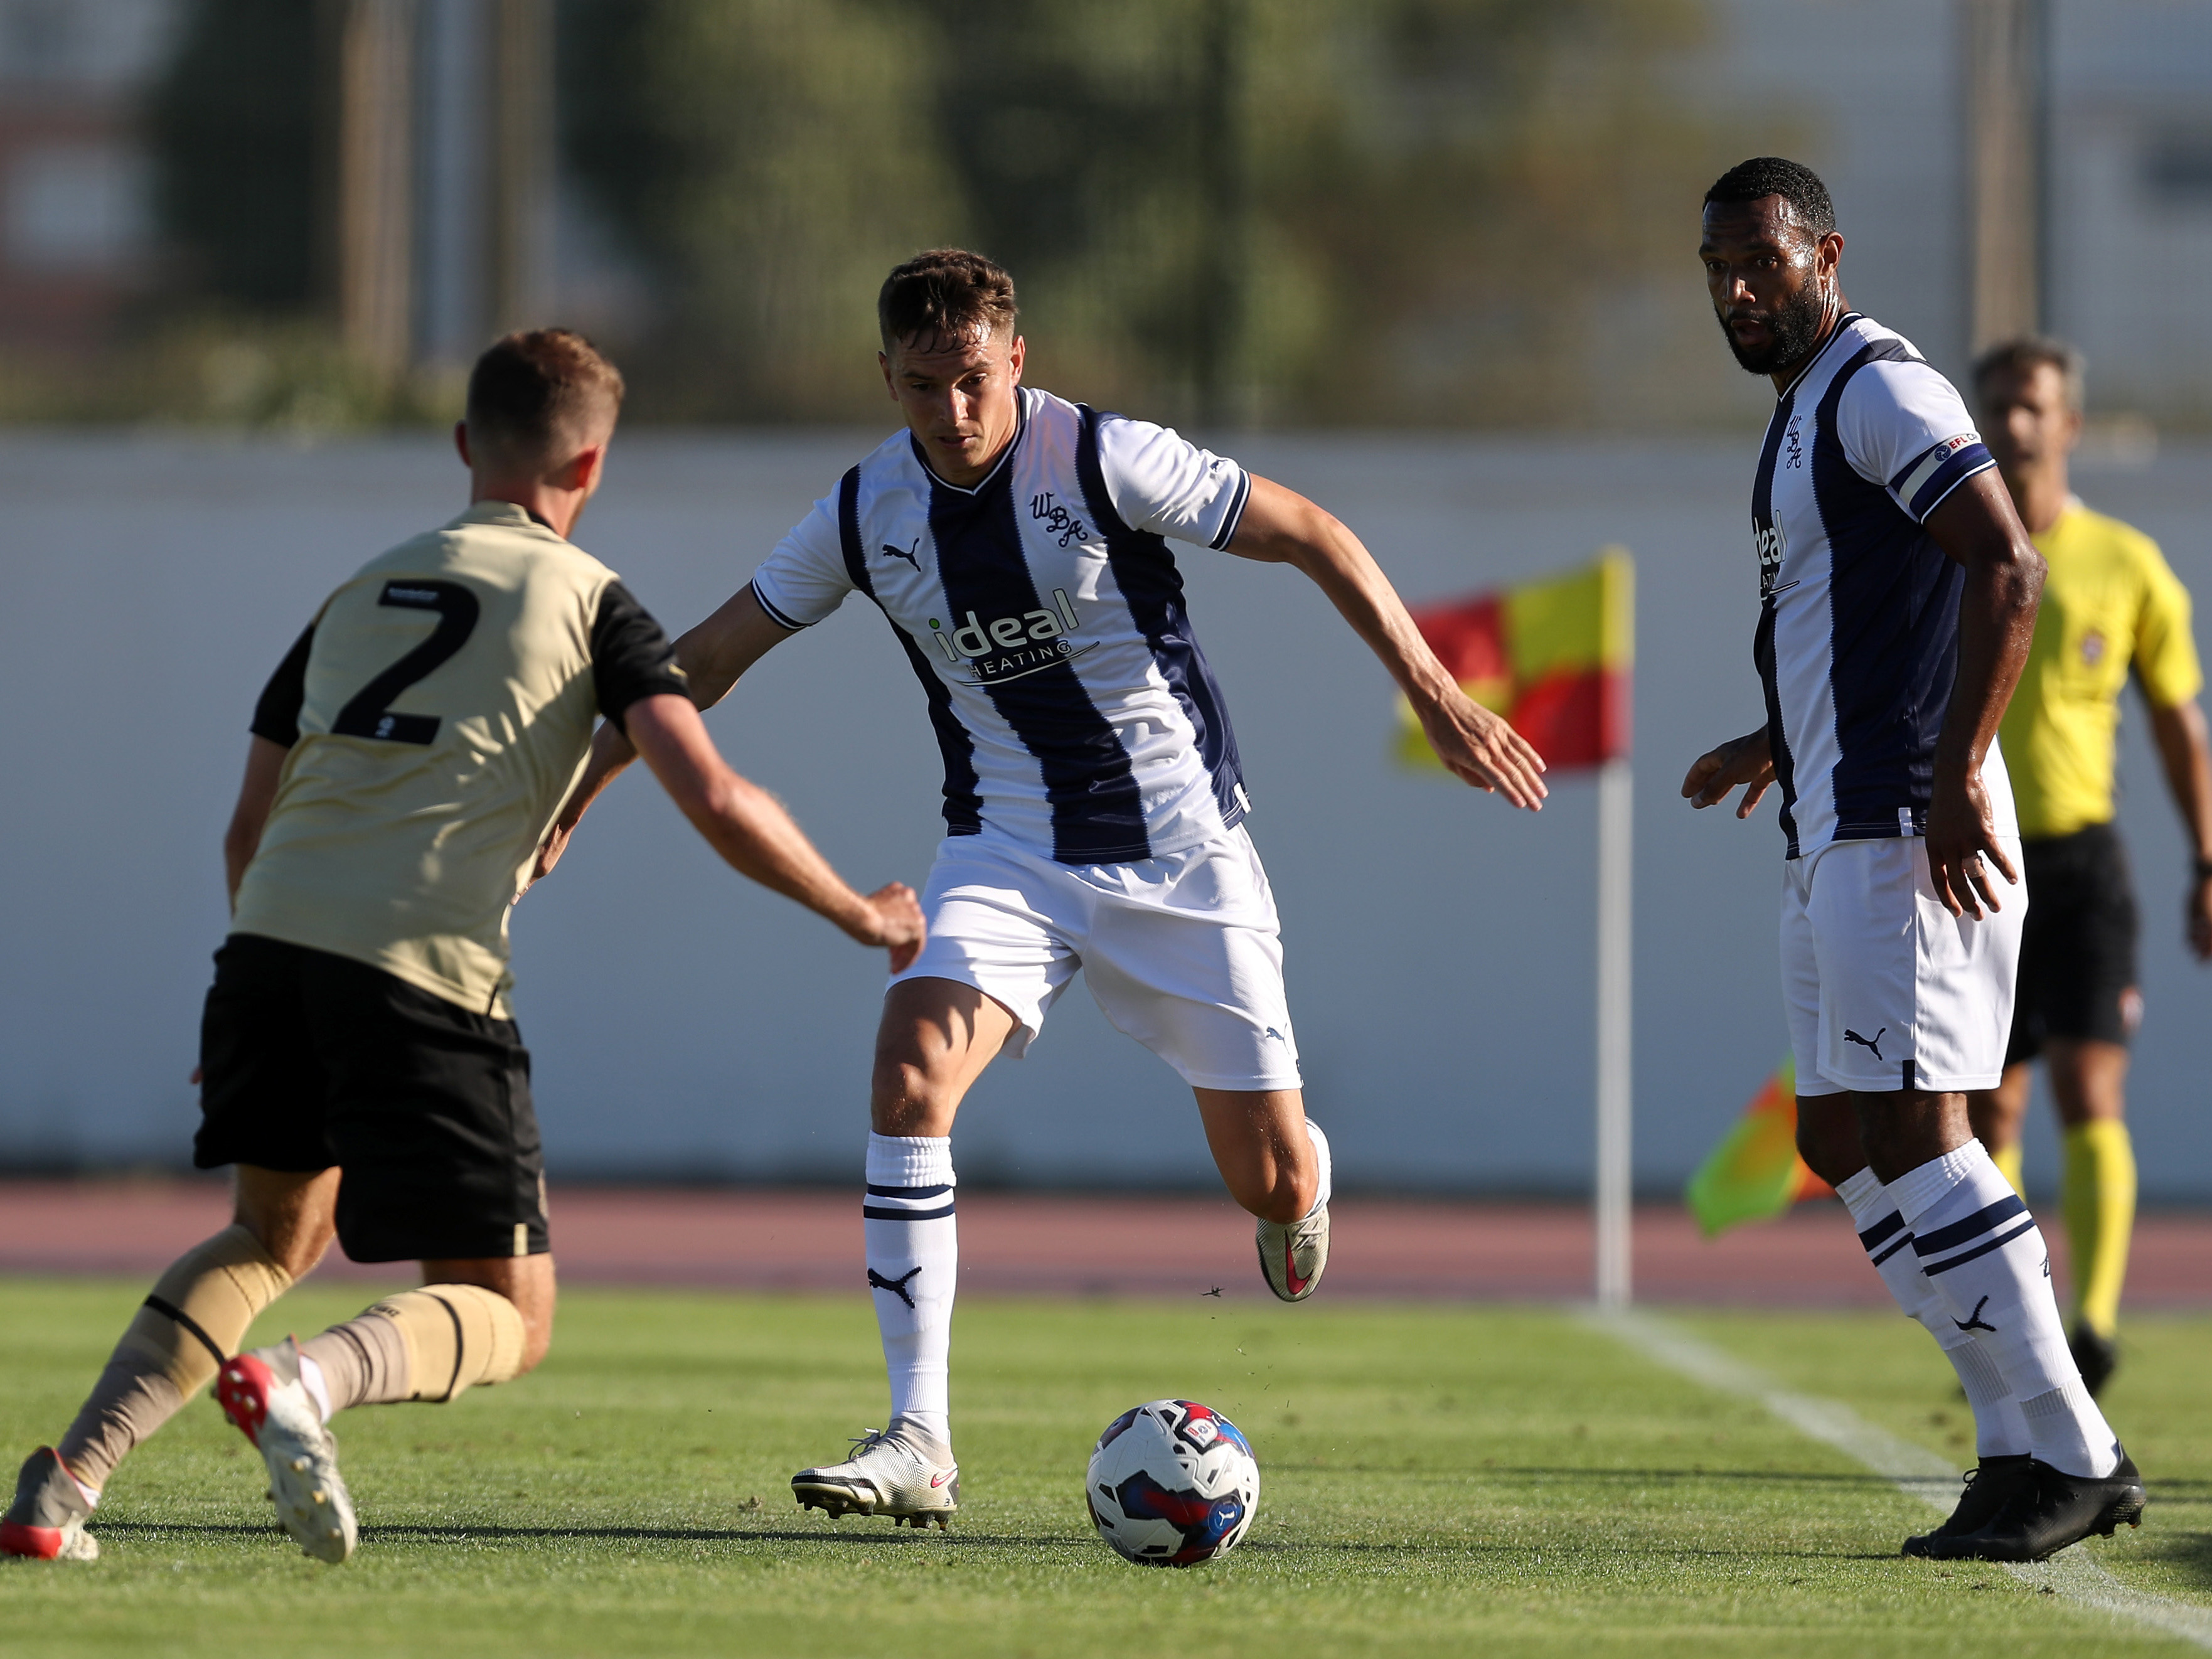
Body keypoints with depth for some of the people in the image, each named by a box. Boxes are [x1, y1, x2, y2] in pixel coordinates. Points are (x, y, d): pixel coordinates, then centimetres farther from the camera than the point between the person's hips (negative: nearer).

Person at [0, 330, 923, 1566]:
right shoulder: (590, 600, 8)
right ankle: (305, 1383, -25)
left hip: (271, 940, 5)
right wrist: (862, 915, 10)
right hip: (427, 973, -5)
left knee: (274, 1236, 28)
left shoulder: (361, 590, 24)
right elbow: (716, 801, -4)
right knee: (510, 1319, 7)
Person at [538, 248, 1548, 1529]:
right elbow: (710, 657, 8)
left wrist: (1436, 694, -13)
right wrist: (577, 790, 6)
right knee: (911, 1077, -24)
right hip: (1009, 847, 2)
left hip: (1180, 844, -2)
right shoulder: (867, 513, -4)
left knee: (1269, 1181, 1)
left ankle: (1300, 1173, 44)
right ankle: (920, 1442, -22)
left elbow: (1315, 537, -9)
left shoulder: (1106, 461, -16)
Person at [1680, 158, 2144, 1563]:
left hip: (1902, 829, -11)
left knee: (1908, 1132, -12)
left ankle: (2066, 1456, -8)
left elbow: (2008, 573, -21)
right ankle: (2037, 1447, 9)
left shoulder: (1880, 391, -12)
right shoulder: (1807, 408, 20)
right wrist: (1777, 745, 37)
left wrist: (1958, 775, -26)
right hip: (1837, 830, 11)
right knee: (1842, 1142, 8)